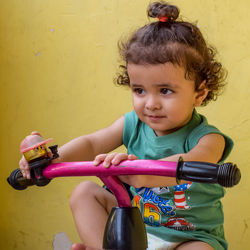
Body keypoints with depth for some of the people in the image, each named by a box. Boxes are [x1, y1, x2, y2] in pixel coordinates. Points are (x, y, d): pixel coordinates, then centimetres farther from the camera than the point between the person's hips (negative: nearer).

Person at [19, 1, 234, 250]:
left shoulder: (206, 138, -21)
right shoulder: (133, 124, -4)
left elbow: (190, 165, -43)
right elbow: (91, 144, -9)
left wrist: (142, 174, -63)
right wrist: (55, 157, -31)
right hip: (133, 222, 4)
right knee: (84, 191, -5)